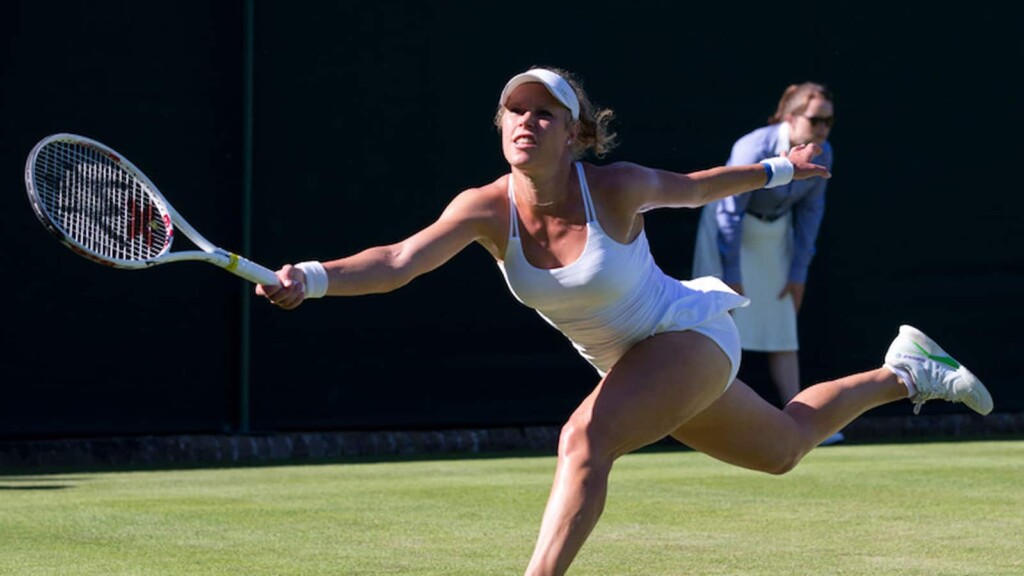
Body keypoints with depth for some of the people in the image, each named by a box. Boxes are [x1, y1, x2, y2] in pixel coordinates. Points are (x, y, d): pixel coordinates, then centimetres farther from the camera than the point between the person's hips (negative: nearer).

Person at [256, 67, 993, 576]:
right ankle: (902, 371, 52)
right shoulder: (488, 209, -19)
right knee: (782, 448, 27)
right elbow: (401, 260, -34)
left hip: (691, 332, -6)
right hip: (635, 362, 6)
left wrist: (779, 169, 12)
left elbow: (693, 186, -4)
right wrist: (313, 278, -52)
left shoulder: (616, 188, -26)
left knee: (585, 438, -32)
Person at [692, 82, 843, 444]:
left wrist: (799, 271, 1)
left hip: (775, 232, 6)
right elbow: (730, 212, -24)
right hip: (729, 231, -6)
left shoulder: (822, 155, -14)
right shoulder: (753, 149, -31)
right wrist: (731, 274, -19)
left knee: (784, 329, 5)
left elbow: (810, 211, -1)